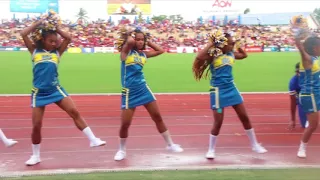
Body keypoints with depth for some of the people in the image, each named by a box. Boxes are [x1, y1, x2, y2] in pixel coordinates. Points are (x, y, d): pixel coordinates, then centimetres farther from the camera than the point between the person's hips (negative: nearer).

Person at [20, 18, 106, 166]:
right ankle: (35, 155, 18)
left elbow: (68, 38, 0)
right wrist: (39, 23, 0)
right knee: (36, 125, 1)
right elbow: (23, 34, -5)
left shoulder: (57, 52, 7)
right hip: (39, 93, -1)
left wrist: (55, 27, 4)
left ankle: (93, 140, -8)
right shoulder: (34, 51, 3)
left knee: (75, 112, -11)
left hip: (56, 90, 1)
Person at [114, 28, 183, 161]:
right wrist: (129, 35, -7)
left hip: (143, 89, 4)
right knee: (125, 124, -3)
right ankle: (122, 150, 21)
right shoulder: (125, 51, -6)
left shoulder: (143, 54, 7)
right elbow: (130, 42, -28)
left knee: (158, 117, 8)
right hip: (129, 92, -4)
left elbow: (160, 51, 15)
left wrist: (148, 42, 10)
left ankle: (170, 145, 22)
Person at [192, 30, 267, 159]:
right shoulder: (213, 55, -13)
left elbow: (244, 55, 25)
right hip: (218, 91, -6)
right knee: (218, 122, -1)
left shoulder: (231, 54, 5)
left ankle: (254, 145, 25)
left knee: (245, 117, 10)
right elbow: (199, 57, -33)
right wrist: (210, 44, -24)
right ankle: (211, 149, 17)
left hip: (231, 88, 6)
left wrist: (237, 45, 8)